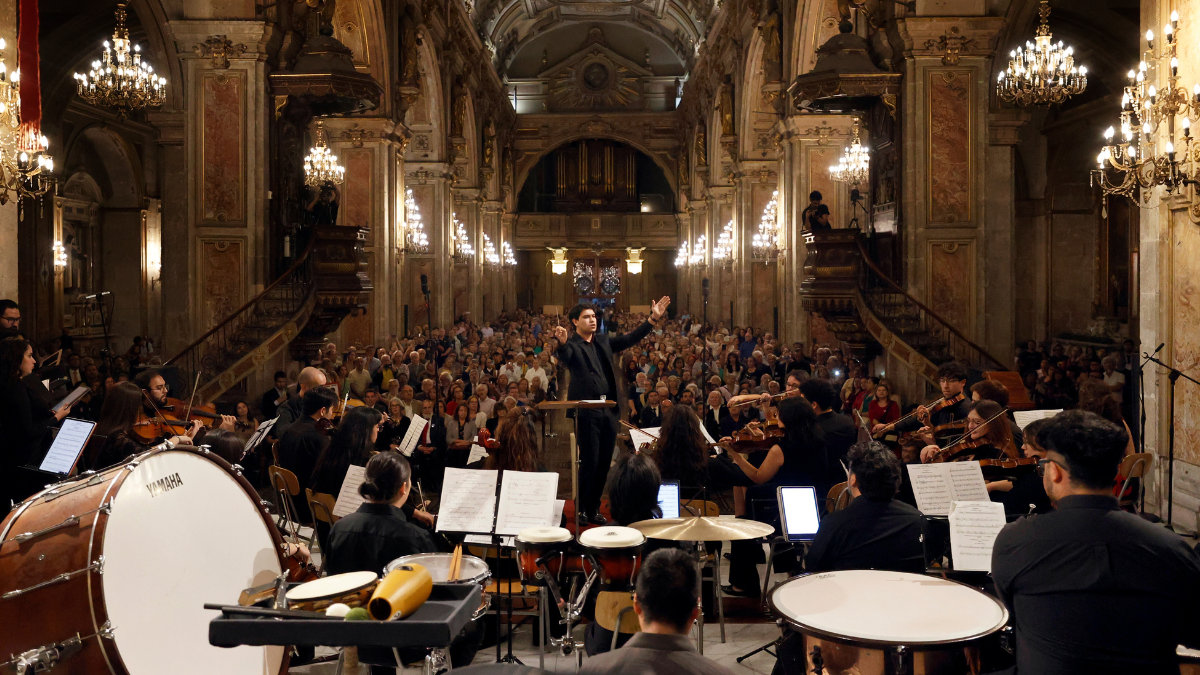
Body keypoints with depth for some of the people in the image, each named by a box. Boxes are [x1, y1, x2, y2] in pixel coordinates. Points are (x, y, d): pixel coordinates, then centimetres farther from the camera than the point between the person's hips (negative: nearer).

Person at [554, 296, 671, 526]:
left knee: (604, 463, 10)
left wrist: (653, 319, 5)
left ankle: (594, 509, 22)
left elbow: (630, 339, 13)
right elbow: (563, 358, -24)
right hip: (586, 412, -6)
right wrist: (562, 343, -47)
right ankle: (582, 510, 10)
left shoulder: (604, 342, 15)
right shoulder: (572, 346, -3)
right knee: (589, 462, -5)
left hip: (608, 411, 6)